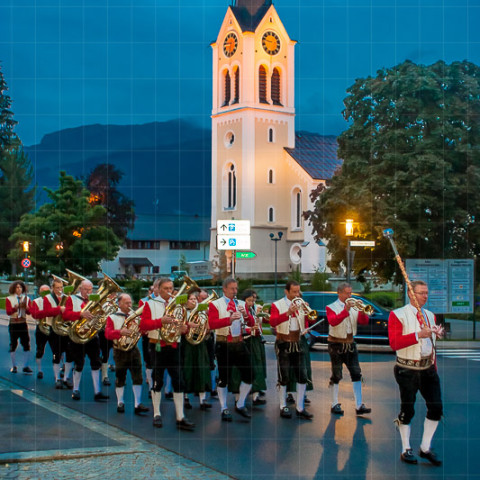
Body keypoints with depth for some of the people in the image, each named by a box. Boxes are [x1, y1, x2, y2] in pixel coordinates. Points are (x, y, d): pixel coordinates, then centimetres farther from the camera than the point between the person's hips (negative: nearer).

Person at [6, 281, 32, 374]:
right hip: (13, 324, -2)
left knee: (26, 345, -6)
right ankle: (14, 366, 14)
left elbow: (30, 312, 1)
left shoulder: (26, 298, 8)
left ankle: (26, 366, 0)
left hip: (23, 324, 2)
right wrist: (15, 308, -28)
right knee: (13, 345, 1)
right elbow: (8, 312, -10)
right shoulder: (9, 299, 1)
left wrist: (26, 307, -20)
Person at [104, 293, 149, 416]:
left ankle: (138, 404, -2)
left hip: (133, 349, 3)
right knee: (120, 378, 6)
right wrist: (120, 332, -29)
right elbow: (107, 334, -13)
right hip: (120, 351, -3)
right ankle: (120, 403, 21)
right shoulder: (112, 317, -2)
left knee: (137, 377, -4)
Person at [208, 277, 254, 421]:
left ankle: (240, 405, 20)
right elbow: (211, 324, -17)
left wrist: (245, 315, -16)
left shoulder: (241, 304, 13)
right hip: (224, 346, -4)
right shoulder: (215, 304, -2)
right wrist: (230, 319, -29)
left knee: (249, 376, 2)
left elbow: (251, 323, 6)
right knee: (224, 378, 0)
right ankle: (224, 409, 13)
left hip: (240, 344, 4)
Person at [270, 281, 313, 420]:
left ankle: (300, 408, 9)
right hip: (283, 345, -4)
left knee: (302, 376, 1)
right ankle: (283, 407, 13)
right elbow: (273, 322, -22)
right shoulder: (277, 305, -4)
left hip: (297, 344, 4)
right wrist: (288, 313, -33)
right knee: (284, 377, 0)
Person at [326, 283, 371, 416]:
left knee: (356, 374, -1)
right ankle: (335, 405, 12)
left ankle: (359, 405, 0)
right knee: (336, 375, 2)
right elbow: (333, 321, -25)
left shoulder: (353, 307, 9)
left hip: (350, 344, 5)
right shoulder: (332, 307, -5)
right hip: (337, 345, -5)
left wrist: (362, 311, -18)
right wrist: (346, 310, -33)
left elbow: (364, 322, 0)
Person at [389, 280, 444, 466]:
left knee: (436, 407, 0)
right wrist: (419, 335, -26)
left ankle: (425, 448, 15)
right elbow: (394, 343, -20)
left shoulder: (430, 315, 12)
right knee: (407, 410, 2)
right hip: (408, 370, -5)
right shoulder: (398, 315, -8)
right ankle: (406, 449, 19)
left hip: (428, 369, 6)